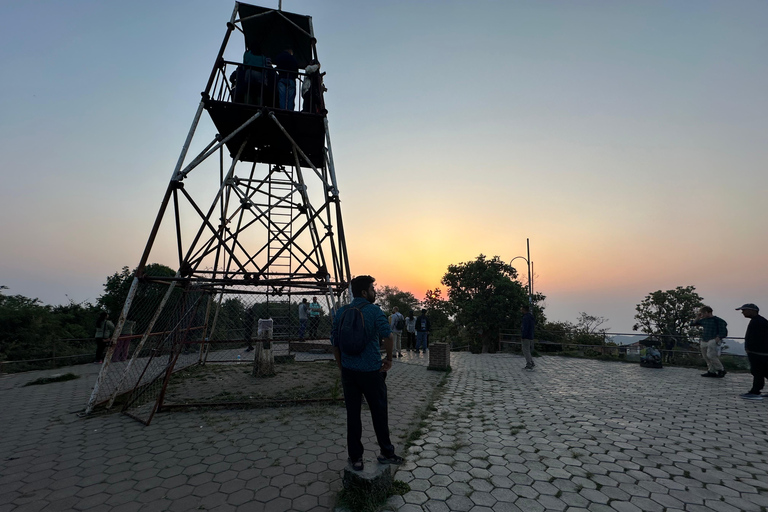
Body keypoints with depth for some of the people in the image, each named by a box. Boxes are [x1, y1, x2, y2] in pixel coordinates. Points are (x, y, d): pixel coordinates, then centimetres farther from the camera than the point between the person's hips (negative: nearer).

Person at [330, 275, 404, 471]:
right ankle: (386, 453, 28)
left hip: (348, 371, 4)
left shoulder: (341, 312, 3)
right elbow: (388, 336, -23)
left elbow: (334, 342, 6)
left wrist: (341, 366, 16)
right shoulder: (374, 310, -11)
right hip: (371, 371, -4)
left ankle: (355, 458, 22)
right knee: (379, 413, 13)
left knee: (353, 414, 13)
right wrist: (389, 359, -8)